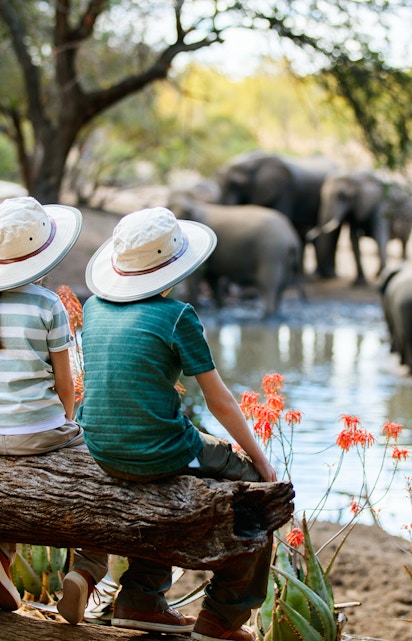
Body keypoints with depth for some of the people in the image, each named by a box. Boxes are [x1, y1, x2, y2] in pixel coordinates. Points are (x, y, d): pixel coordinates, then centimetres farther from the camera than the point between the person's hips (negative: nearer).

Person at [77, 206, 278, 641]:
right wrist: (259, 458, 5)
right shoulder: (176, 316, -12)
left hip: (102, 453, 7)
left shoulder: (94, 307, 6)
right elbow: (219, 400, -7)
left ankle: (141, 600, 32)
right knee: (257, 484, 14)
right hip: (157, 453, -7)